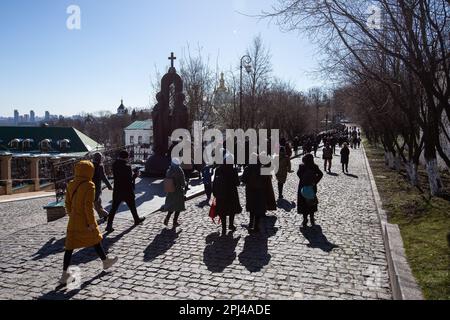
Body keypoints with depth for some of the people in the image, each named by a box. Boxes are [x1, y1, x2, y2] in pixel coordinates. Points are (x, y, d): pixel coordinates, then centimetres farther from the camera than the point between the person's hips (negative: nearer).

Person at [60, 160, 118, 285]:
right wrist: (91, 222, -15)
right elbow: (88, 205, -21)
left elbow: (68, 203, 9)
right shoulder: (89, 185, -17)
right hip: (85, 221, -5)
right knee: (95, 241, 14)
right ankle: (105, 261, 34)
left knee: (70, 246, 6)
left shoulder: (71, 185, 4)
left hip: (73, 221, 6)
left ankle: (65, 274, 8)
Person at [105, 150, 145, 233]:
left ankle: (109, 225, 2)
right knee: (132, 206, 16)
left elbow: (115, 175, 10)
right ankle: (137, 220, 34)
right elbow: (130, 179, -18)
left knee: (114, 208, 6)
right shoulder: (127, 166, -19)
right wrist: (135, 175, 0)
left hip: (117, 190, 5)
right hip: (127, 191, -5)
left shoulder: (114, 164, 0)